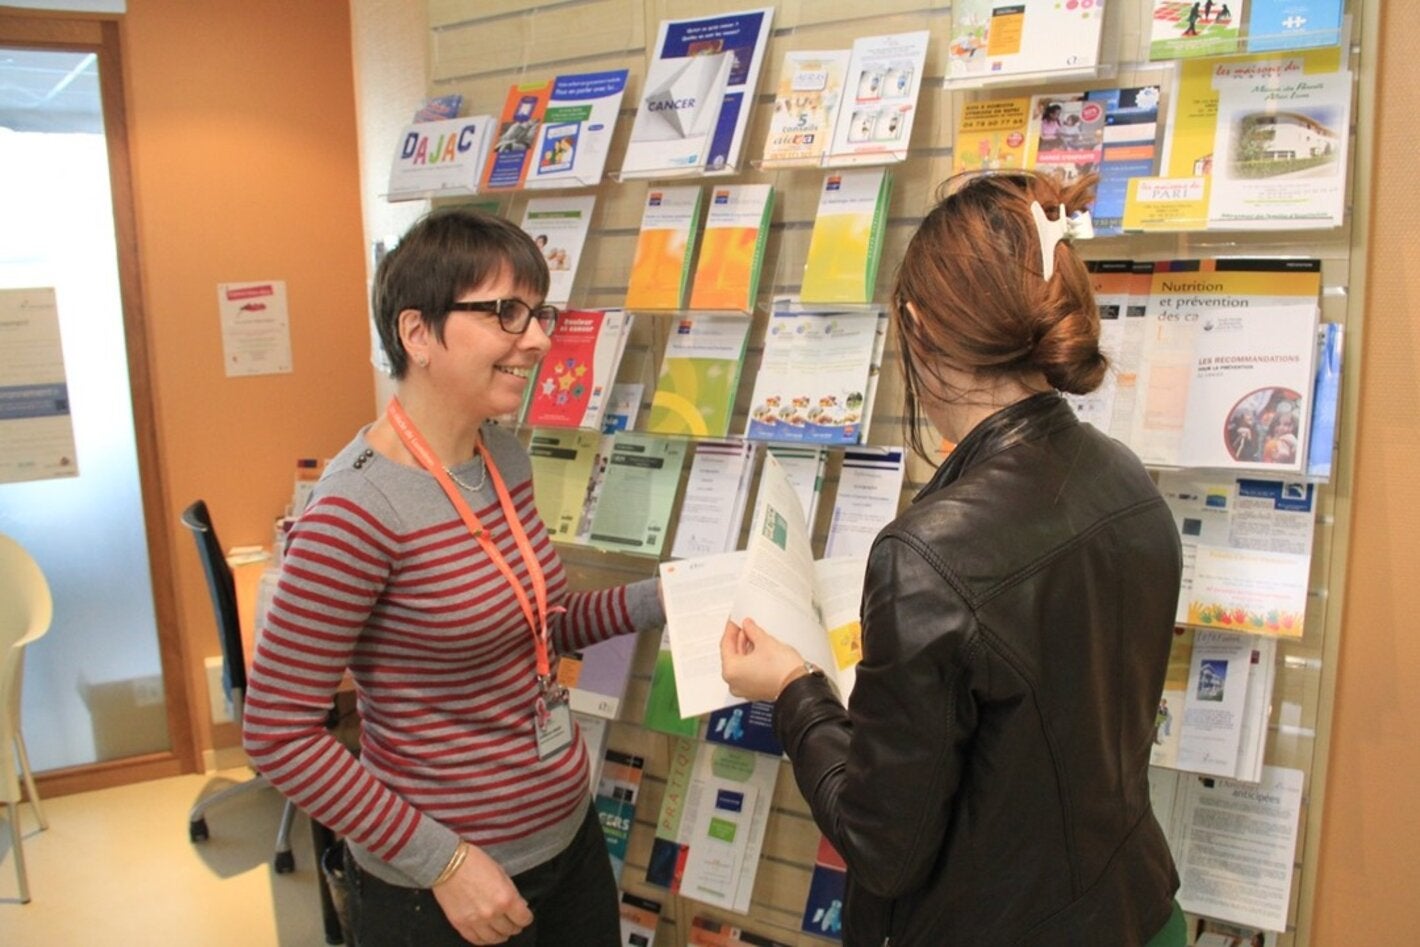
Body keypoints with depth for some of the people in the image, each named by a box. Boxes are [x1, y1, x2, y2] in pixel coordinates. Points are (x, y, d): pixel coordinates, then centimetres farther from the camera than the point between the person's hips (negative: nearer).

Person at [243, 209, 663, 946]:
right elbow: (279, 735, -19)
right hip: (440, 882, -7)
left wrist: (658, 601, -2)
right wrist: (440, 860, -19)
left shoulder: (504, 456, -1)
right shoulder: (357, 510, -24)